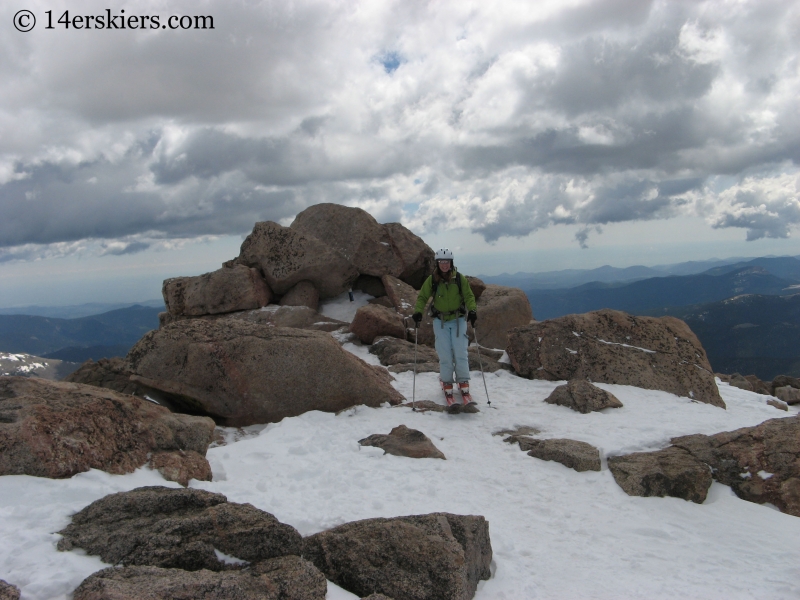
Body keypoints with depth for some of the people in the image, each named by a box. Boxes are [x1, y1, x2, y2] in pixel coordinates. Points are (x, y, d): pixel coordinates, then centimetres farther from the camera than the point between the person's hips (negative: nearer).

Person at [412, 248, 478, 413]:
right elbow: (422, 297, 5)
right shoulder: (432, 280, -1)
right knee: (445, 357, -7)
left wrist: (472, 310, -15)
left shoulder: (460, 278, -2)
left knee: (460, 355, -9)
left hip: (458, 320, 0)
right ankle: (448, 392, 1)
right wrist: (418, 311, -12)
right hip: (440, 321, 0)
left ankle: (465, 391, -4)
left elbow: (469, 296, 2)